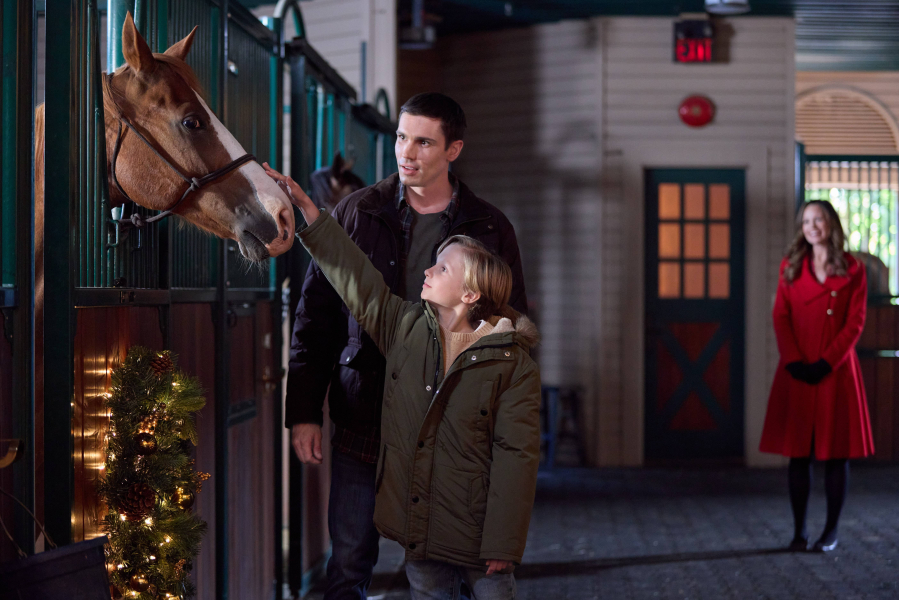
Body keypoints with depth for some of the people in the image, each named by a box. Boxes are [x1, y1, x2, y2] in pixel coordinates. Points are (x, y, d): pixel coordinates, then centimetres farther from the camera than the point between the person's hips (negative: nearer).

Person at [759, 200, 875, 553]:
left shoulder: (852, 270, 3)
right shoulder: (791, 267, 10)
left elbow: (855, 323, -3)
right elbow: (781, 317, 3)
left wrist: (826, 363, -13)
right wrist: (795, 362, -9)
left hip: (836, 372, -2)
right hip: (796, 373, 2)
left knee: (836, 453, 1)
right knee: (798, 453, 2)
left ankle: (831, 532, 8)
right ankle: (799, 530, 9)